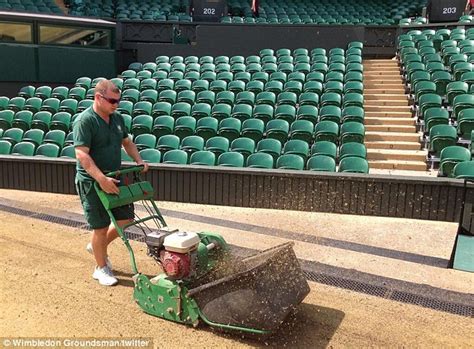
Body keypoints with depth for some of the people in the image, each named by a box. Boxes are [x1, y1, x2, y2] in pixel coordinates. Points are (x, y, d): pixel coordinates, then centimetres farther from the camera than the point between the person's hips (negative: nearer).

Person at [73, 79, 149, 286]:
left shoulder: (117, 118, 7)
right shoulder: (85, 121, -17)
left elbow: (126, 141, 21)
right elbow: (82, 154, -25)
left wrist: (138, 161, 5)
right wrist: (102, 179, -34)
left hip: (114, 179, 7)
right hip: (92, 182, -7)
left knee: (125, 217, 11)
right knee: (101, 226, 2)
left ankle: (97, 246, 34)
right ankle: (101, 268, 22)